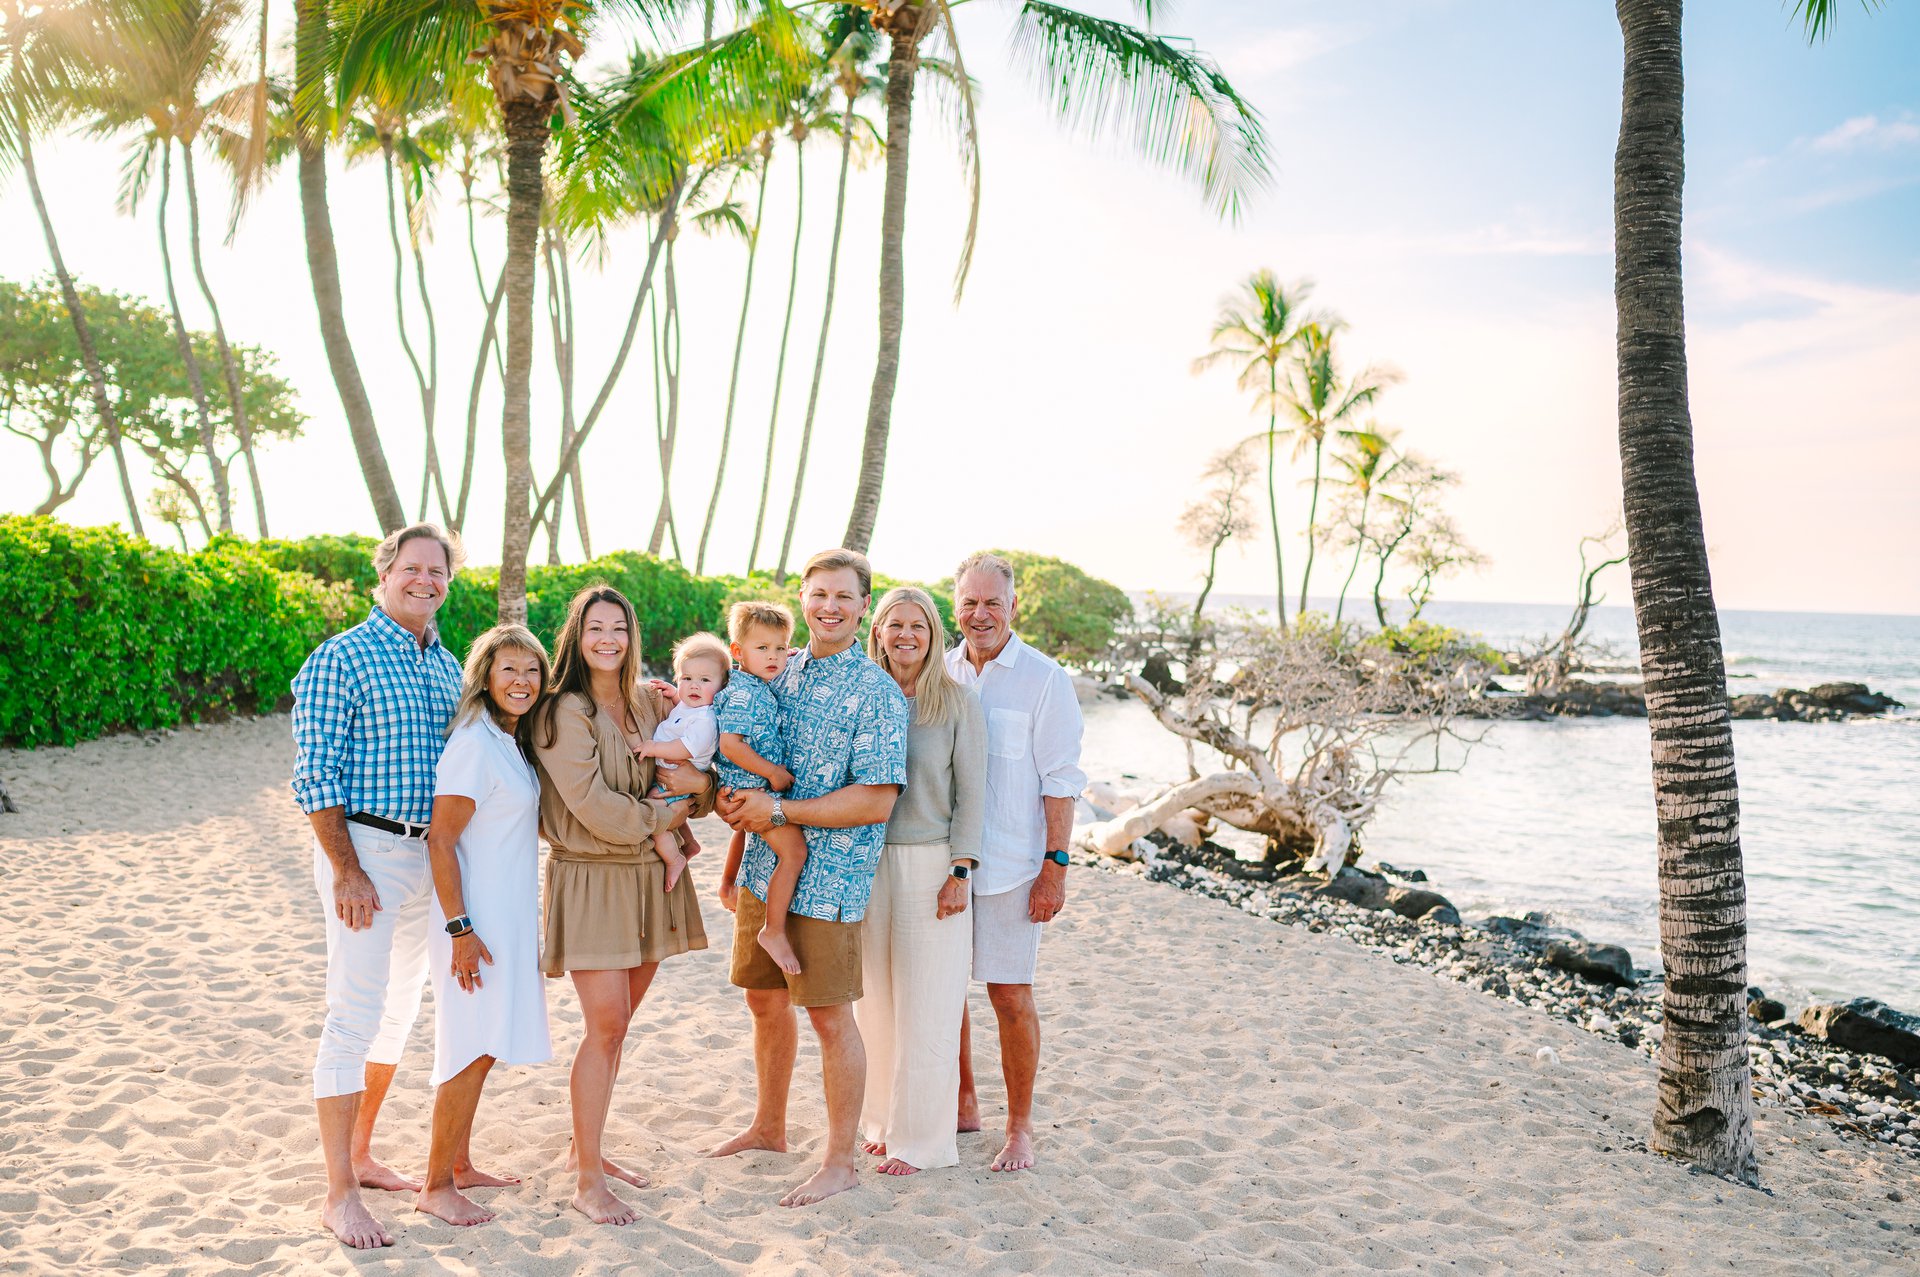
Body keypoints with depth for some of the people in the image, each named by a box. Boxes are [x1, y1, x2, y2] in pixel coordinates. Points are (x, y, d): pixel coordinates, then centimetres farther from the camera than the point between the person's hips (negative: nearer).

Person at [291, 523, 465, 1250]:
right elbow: (314, 775, -13)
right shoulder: (340, 659, -8)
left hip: (429, 856, 7)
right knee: (355, 1015, -6)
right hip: (363, 849, -7)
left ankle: (360, 1156, 29)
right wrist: (347, 871, -18)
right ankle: (339, 1195, 2)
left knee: (398, 1012, 15)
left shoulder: (448, 666, 12)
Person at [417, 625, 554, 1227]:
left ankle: (458, 1164, 28)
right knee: (470, 1052, -2)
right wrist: (459, 929, -21)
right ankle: (435, 1187, 11)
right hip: (477, 920, -8)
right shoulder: (472, 744, -17)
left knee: (484, 1049, 16)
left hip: (510, 918, 8)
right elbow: (440, 840, -19)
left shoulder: (512, 742, 9)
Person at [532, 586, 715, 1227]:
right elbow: (592, 806, -18)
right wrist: (664, 815, -7)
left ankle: (586, 1147, 29)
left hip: (651, 878, 6)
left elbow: (708, 777, 14)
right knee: (606, 1025, -7)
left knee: (616, 1023, 13)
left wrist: (700, 783, -8)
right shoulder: (563, 711, -9)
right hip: (592, 879, -6)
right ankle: (588, 1181, 4)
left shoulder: (651, 703, 7)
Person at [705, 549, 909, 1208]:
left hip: (829, 876, -6)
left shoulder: (877, 694, -11)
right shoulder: (776, 672, 8)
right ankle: (768, 1128, 37)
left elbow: (876, 802, -18)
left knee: (829, 1015, 1)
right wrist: (733, 799, 1)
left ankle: (840, 1161, 15)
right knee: (766, 1001, 18)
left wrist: (779, 810, -18)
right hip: (764, 868, 7)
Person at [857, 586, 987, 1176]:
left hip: (930, 863, -3)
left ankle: (921, 1137, 15)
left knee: (925, 1009, 2)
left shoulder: (958, 703, -3)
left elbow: (970, 792, -4)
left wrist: (960, 873, -10)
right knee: (875, 1003, 11)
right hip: (868, 861, 3)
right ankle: (884, 1120, 27)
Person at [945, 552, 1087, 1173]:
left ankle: (1020, 1127, 17)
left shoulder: (1044, 679, -5)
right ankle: (963, 1106, 30)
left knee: (1010, 995, 2)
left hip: (1008, 864, -4)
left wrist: (1055, 866, -11)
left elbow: (1060, 783, -6)